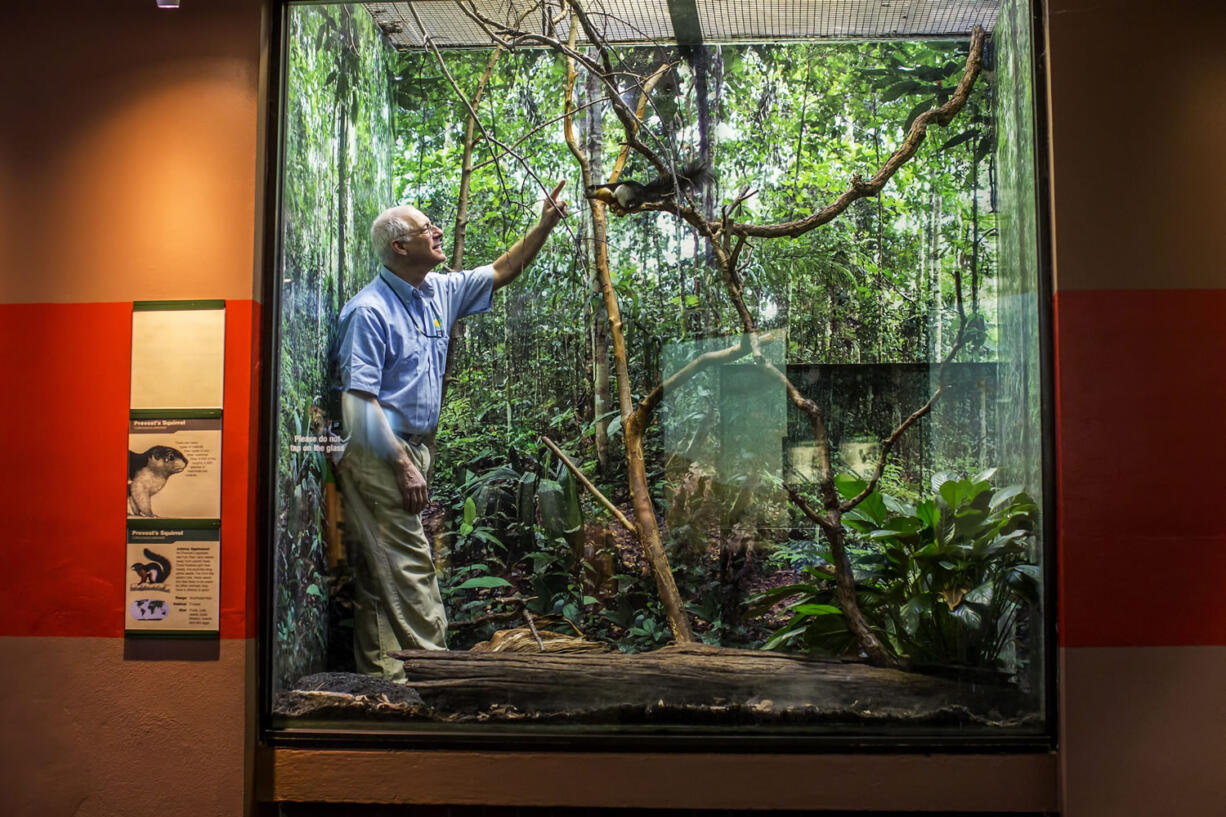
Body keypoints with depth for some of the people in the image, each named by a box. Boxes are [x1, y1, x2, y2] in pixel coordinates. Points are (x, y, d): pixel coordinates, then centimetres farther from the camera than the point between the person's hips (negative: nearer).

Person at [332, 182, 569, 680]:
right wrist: (403, 465, -23)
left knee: (381, 569, 13)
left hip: (410, 450, 9)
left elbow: (500, 274, 23)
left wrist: (544, 226, 16)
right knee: (408, 565, -7)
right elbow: (359, 400, -20)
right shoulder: (369, 310, -15)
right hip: (378, 454, -8)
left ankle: (381, 671, 21)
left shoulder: (440, 292, 10)